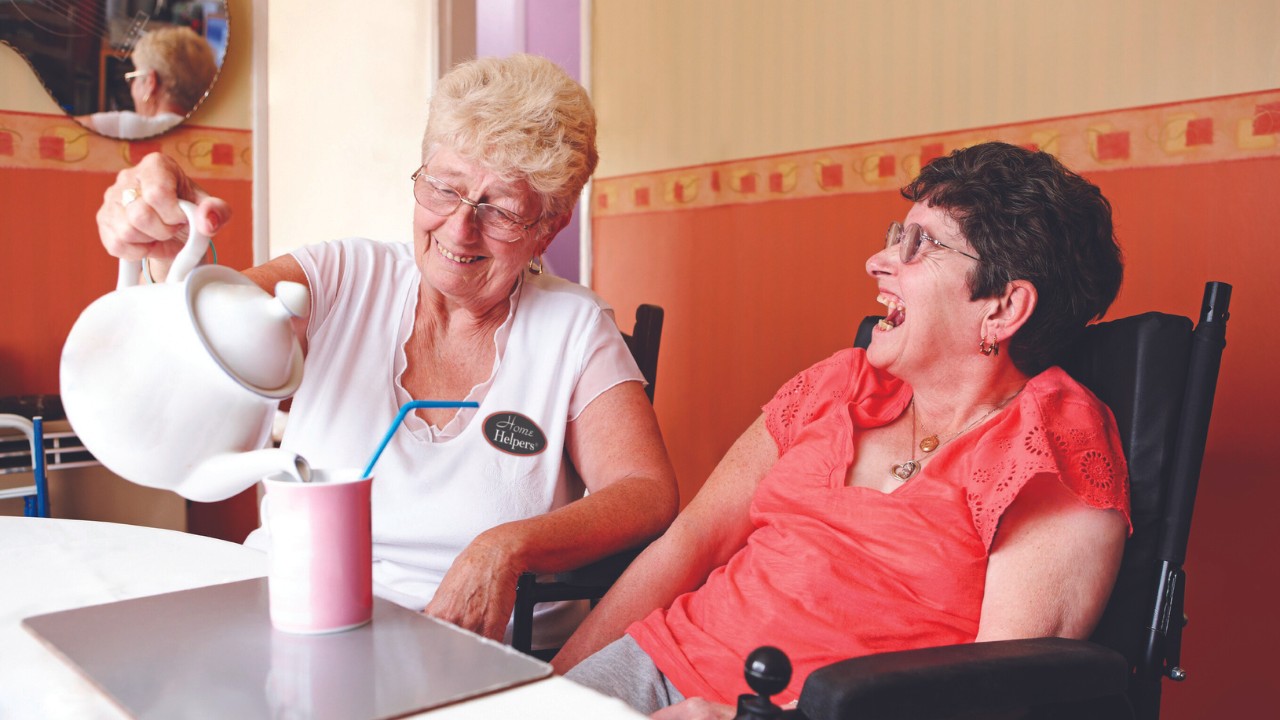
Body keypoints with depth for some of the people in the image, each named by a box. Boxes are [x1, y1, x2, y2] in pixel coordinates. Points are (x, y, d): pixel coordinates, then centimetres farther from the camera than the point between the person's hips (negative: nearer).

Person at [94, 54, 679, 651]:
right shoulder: (342, 280, 4)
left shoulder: (575, 328, 1)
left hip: (489, 655, 1)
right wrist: (160, 254, -33)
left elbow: (650, 496, -6)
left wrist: (507, 550, -22)